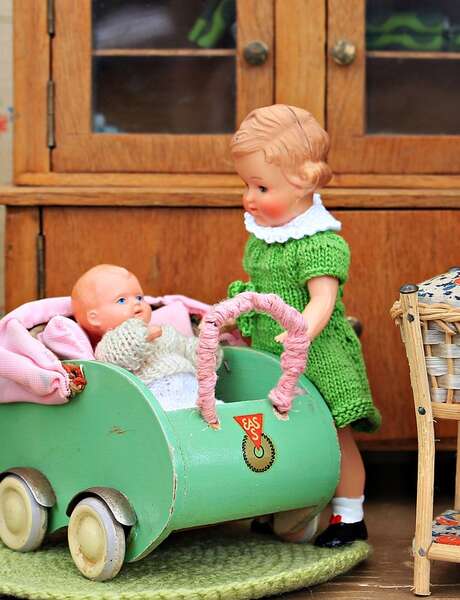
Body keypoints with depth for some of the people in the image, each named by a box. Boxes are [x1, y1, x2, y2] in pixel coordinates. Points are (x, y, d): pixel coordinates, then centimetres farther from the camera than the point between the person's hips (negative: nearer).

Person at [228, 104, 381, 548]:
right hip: (269, 359, 8)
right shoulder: (260, 234, 7)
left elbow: (322, 300, -30)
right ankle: (288, 514, 29)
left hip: (318, 359, -8)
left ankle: (349, 515, 18)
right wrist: (245, 323, 18)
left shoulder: (321, 243, -19)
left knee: (334, 436, 2)